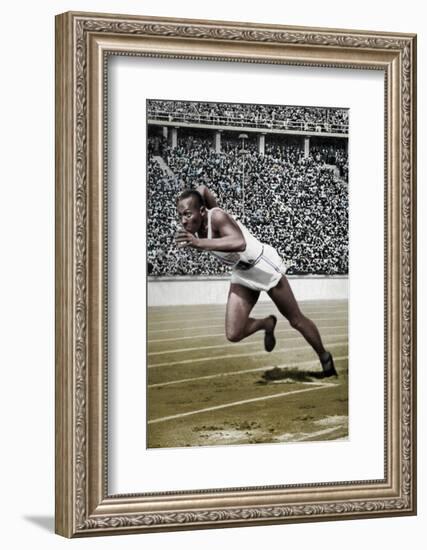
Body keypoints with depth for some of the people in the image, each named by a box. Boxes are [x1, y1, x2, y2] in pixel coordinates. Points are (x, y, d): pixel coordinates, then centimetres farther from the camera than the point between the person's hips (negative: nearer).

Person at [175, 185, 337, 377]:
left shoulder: (217, 217, -33)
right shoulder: (195, 224, -13)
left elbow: (239, 243, -55)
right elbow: (202, 189, 7)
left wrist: (199, 243, -60)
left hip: (264, 267, -7)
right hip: (241, 274, 7)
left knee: (296, 320, 9)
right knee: (233, 334, -6)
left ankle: (325, 358, 33)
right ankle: (267, 324, 24)